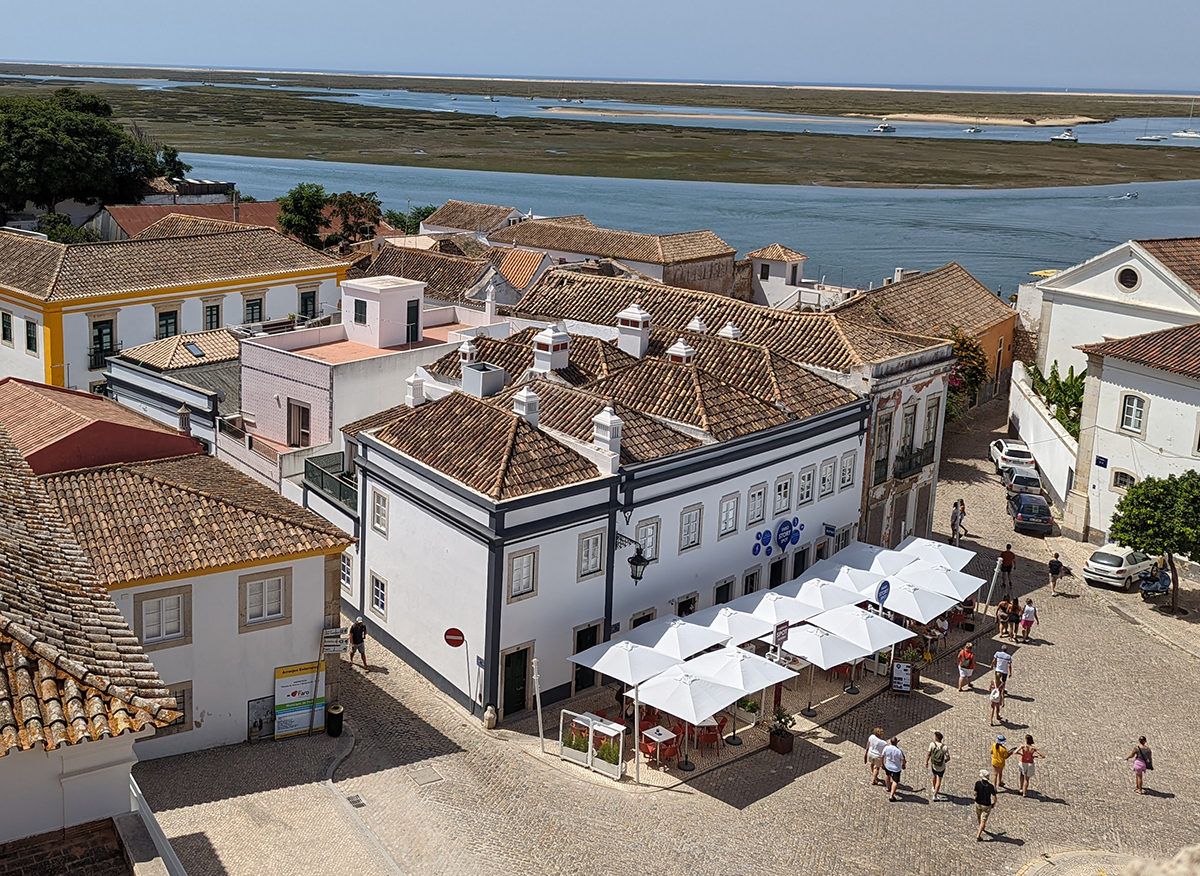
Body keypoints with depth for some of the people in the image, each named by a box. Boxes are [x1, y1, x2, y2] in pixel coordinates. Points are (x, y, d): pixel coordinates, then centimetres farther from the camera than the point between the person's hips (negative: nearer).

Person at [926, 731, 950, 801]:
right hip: (941, 767, -2)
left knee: (935, 775, 30)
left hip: (933, 765, 2)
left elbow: (928, 754, -16)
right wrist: (944, 761, 7)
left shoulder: (932, 744, -19)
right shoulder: (945, 747, -18)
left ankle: (934, 788, 54)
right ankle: (934, 796, 8)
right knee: (939, 780, 11)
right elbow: (948, 758, -15)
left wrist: (926, 762, 0)